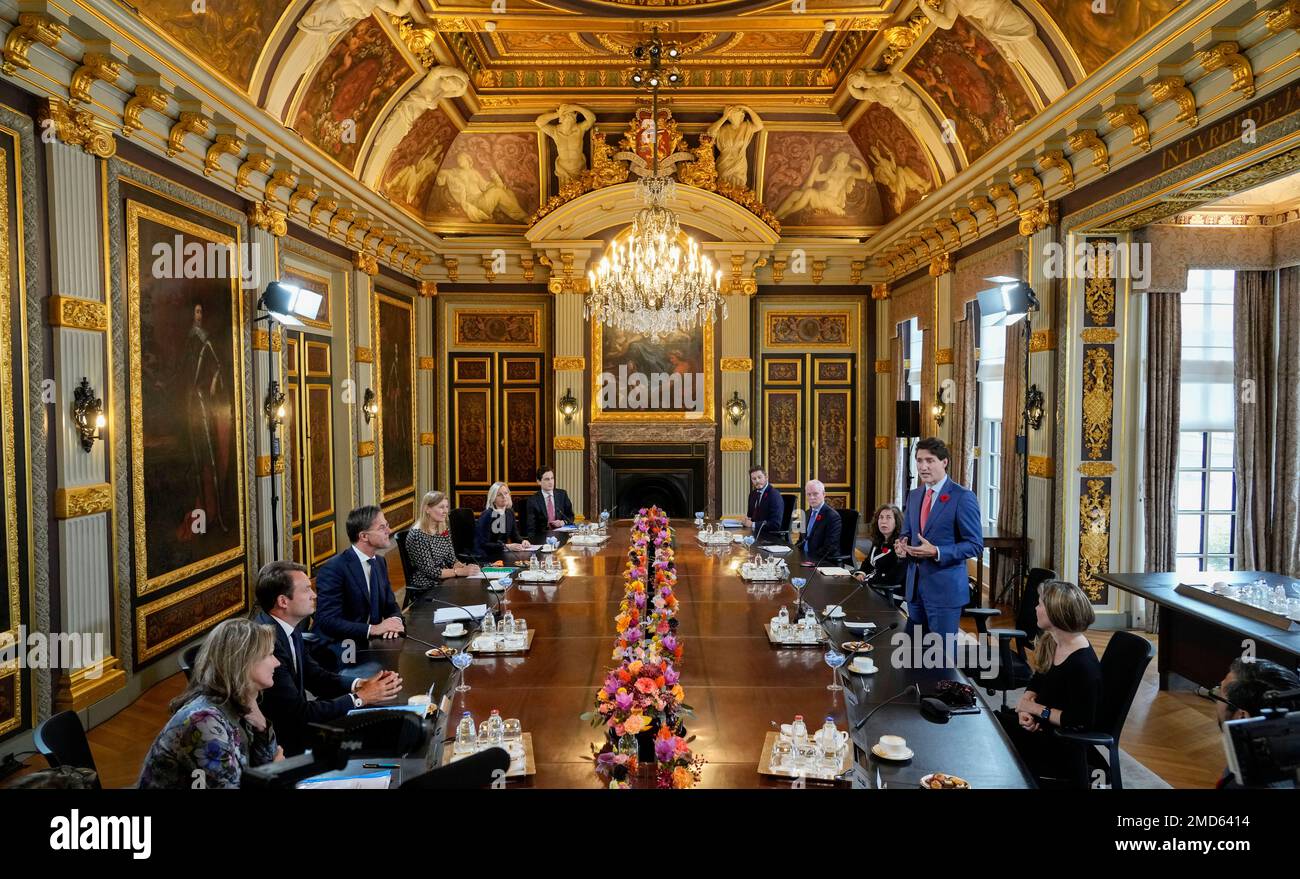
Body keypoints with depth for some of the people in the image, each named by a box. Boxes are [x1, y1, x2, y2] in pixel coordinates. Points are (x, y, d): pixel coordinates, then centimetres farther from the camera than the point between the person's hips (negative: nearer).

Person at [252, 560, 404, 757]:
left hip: (294, 724, 8)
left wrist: (358, 684, -6)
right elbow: (298, 713, -25)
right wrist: (359, 698, -17)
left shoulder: (289, 626, 0)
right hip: (281, 743, -8)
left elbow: (314, 674, 10)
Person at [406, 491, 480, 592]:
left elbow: (452, 560, 9)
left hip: (445, 581, 7)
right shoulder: (417, 535, -16)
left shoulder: (444, 531, 7)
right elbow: (429, 571, -18)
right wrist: (461, 571, -23)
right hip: (426, 588, -7)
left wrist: (465, 567, -12)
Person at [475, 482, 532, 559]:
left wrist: (522, 542, -11)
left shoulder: (510, 513, 6)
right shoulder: (487, 515, -15)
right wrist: (506, 546, -28)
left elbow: (515, 536, 10)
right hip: (485, 556, -7)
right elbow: (484, 544, -20)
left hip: (501, 554, 7)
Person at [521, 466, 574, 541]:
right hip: (542, 537, -3)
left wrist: (563, 522, -6)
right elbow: (531, 527, -2)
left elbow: (570, 516, 16)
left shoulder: (562, 494, 9)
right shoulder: (532, 501, 0)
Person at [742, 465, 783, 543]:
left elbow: (775, 524, -21)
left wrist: (753, 524, -16)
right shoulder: (753, 494, 10)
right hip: (756, 535, 7)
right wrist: (747, 520, -4)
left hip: (771, 538, -7)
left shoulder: (775, 495, -14)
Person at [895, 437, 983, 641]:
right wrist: (902, 545, -2)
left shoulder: (963, 497, -10)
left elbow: (975, 545, -11)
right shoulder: (914, 495, 11)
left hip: (945, 588, -6)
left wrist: (936, 552, -22)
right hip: (914, 586, 6)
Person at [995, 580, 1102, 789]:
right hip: (1039, 723, 8)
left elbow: (1081, 720, -24)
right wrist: (1026, 705, -8)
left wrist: (1036, 709, -17)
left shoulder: (1083, 665, -27)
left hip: (1062, 743, -8)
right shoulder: (1050, 642, -1)